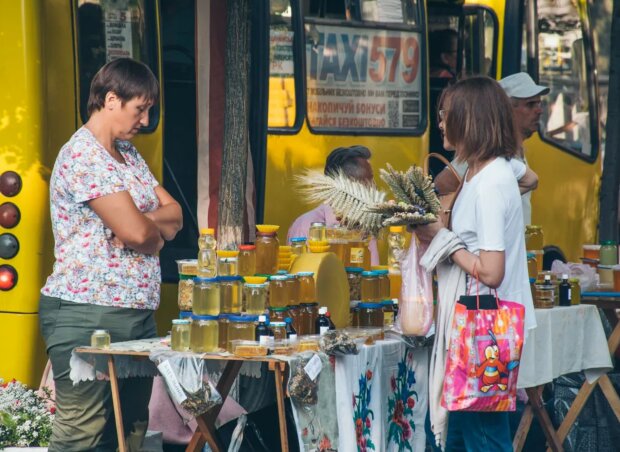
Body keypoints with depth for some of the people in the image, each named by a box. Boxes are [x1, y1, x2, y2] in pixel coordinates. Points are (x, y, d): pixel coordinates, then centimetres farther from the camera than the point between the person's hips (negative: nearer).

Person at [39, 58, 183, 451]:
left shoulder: (128, 154, 17)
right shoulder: (83, 157, -14)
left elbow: (174, 215, 12)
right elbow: (136, 232, -20)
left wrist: (143, 220, -9)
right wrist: (157, 234, 3)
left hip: (138, 313, 10)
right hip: (88, 315, -10)